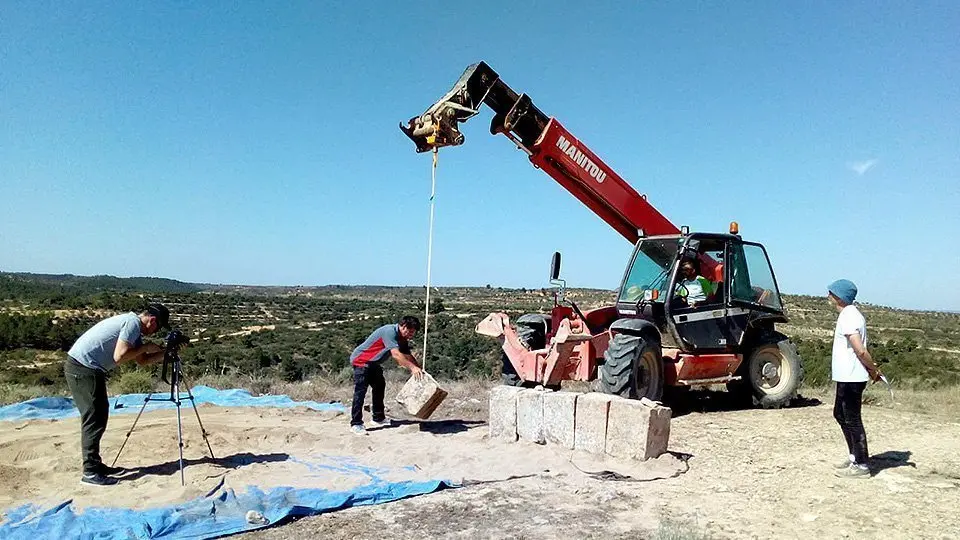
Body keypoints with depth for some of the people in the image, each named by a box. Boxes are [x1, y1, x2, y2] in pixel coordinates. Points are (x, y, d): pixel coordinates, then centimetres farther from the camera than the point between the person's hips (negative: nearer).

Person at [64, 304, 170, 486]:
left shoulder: (132, 324, 15)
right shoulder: (132, 323, -15)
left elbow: (142, 360, 16)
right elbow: (119, 356, -23)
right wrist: (145, 347, -11)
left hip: (89, 369, 10)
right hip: (82, 369, -10)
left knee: (99, 417, 14)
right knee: (94, 420, -6)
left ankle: (96, 465, 22)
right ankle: (90, 473, -1)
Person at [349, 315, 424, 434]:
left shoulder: (403, 339, 3)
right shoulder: (390, 332, -28)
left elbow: (408, 356, 4)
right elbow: (396, 354, -37)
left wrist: (419, 370, -8)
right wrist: (412, 367, -39)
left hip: (374, 363, 11)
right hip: (361, 360, -11)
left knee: (379, 387, 16)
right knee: (360, 391, -14)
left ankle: (378, 418, 26)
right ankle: (356, 423, -12)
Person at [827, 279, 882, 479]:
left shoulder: (848, 317, -19)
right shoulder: (850, 314, 13)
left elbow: (860, 350, -23)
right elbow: (859, 350, 15)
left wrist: (874, 370, -11)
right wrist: (873, 370, 12)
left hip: (851, 378, -10)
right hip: (846, 377, 10)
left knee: (852, 420, -1)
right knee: (840, 414, 19)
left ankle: (861, 466, 8)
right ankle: (854, 456, 29)